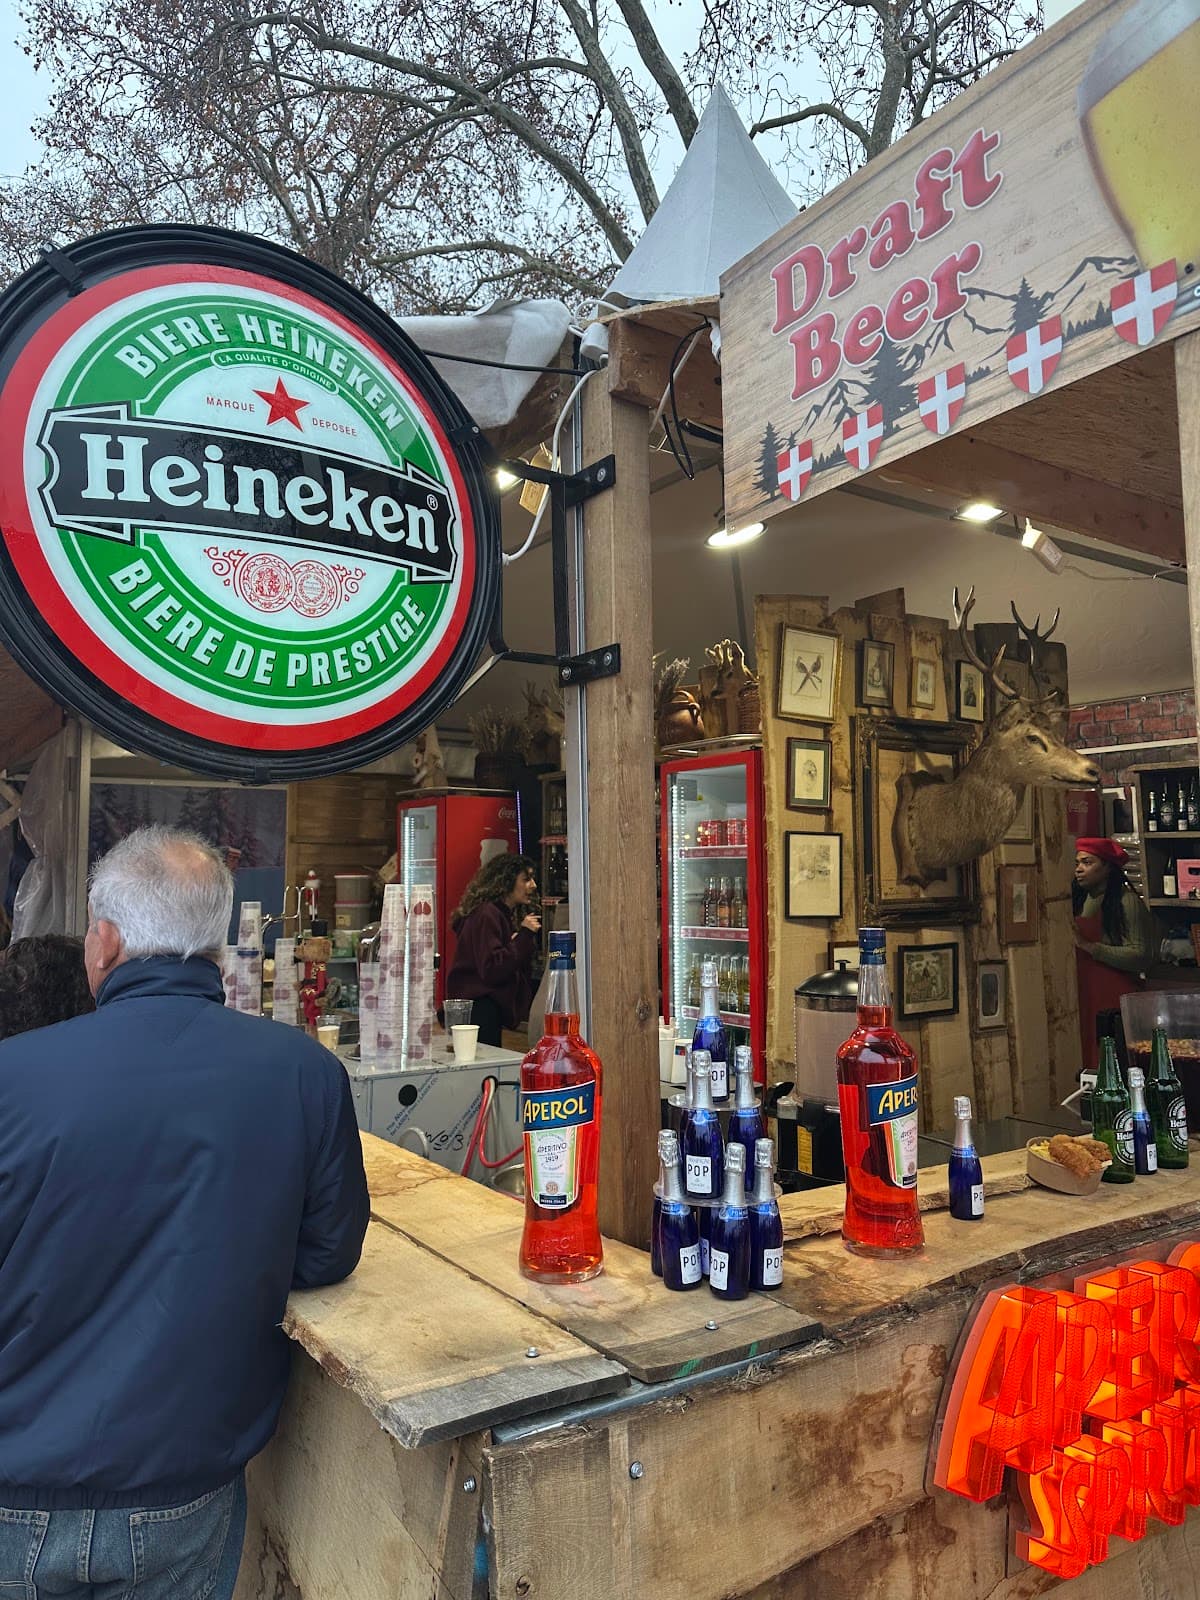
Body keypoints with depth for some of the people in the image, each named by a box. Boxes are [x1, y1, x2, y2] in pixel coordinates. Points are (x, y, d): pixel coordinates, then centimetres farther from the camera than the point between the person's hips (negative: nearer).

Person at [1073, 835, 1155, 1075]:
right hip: (1084, 997, 6)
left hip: (1116, 999, -6)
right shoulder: (1077, 901, 14)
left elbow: (1141, 955, -17)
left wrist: (1090, 947, -17)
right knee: (1090, 1062, 3)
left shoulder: (1126, 901, -7)